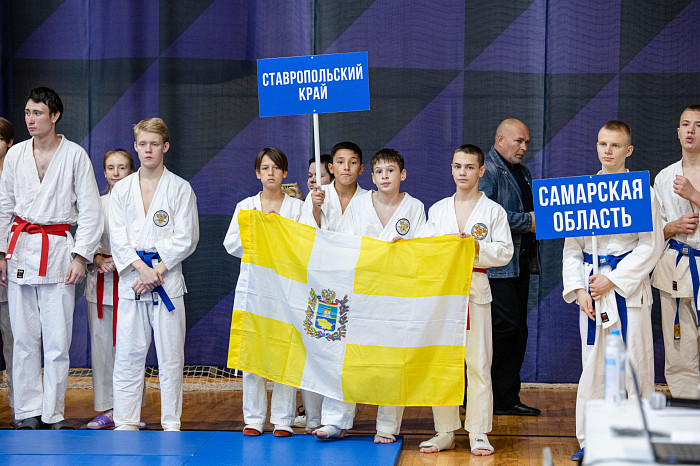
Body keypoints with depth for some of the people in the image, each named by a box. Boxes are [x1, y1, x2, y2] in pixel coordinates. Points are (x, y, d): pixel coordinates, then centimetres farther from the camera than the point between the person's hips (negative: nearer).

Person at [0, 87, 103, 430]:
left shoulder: (75, 155, 0)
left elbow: (89, 210, 1)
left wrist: (80, 256, -5)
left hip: (58, 248, -3)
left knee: (57, 340, -4)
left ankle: (53, 412, 6)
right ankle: (28, 411, 10)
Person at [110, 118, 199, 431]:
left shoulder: (180, 189, 3)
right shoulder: (122, 189, 10)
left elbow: (186, 238, -3)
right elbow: (118, 236, 3)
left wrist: (158, 271, -11)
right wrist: (142, 269, -11)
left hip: (167, 279, -2)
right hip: (131, 279, 2)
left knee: (170, 355, 0)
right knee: (128, 353, 2)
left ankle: (171, 422, 8)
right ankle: (126, 421, 9)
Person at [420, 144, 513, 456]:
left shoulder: (493, 211, 6)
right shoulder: (438, 209, 15)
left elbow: (505, 252, -1)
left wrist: (477, 247, -15)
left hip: (476, 289, -3)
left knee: (478, 362, -4)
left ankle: (479, 434, 2)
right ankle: (445, 432, 11)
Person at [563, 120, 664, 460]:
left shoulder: (641, 191, -1)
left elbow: (651, 245, -6)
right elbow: (572, 246, 10)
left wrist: (612, 280, -12)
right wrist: (578, 289, -3)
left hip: (628, 286, -3)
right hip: (592, 288, 3)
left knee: (636, 364, -2)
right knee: (593, 365, 5)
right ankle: (589, 441, 12)